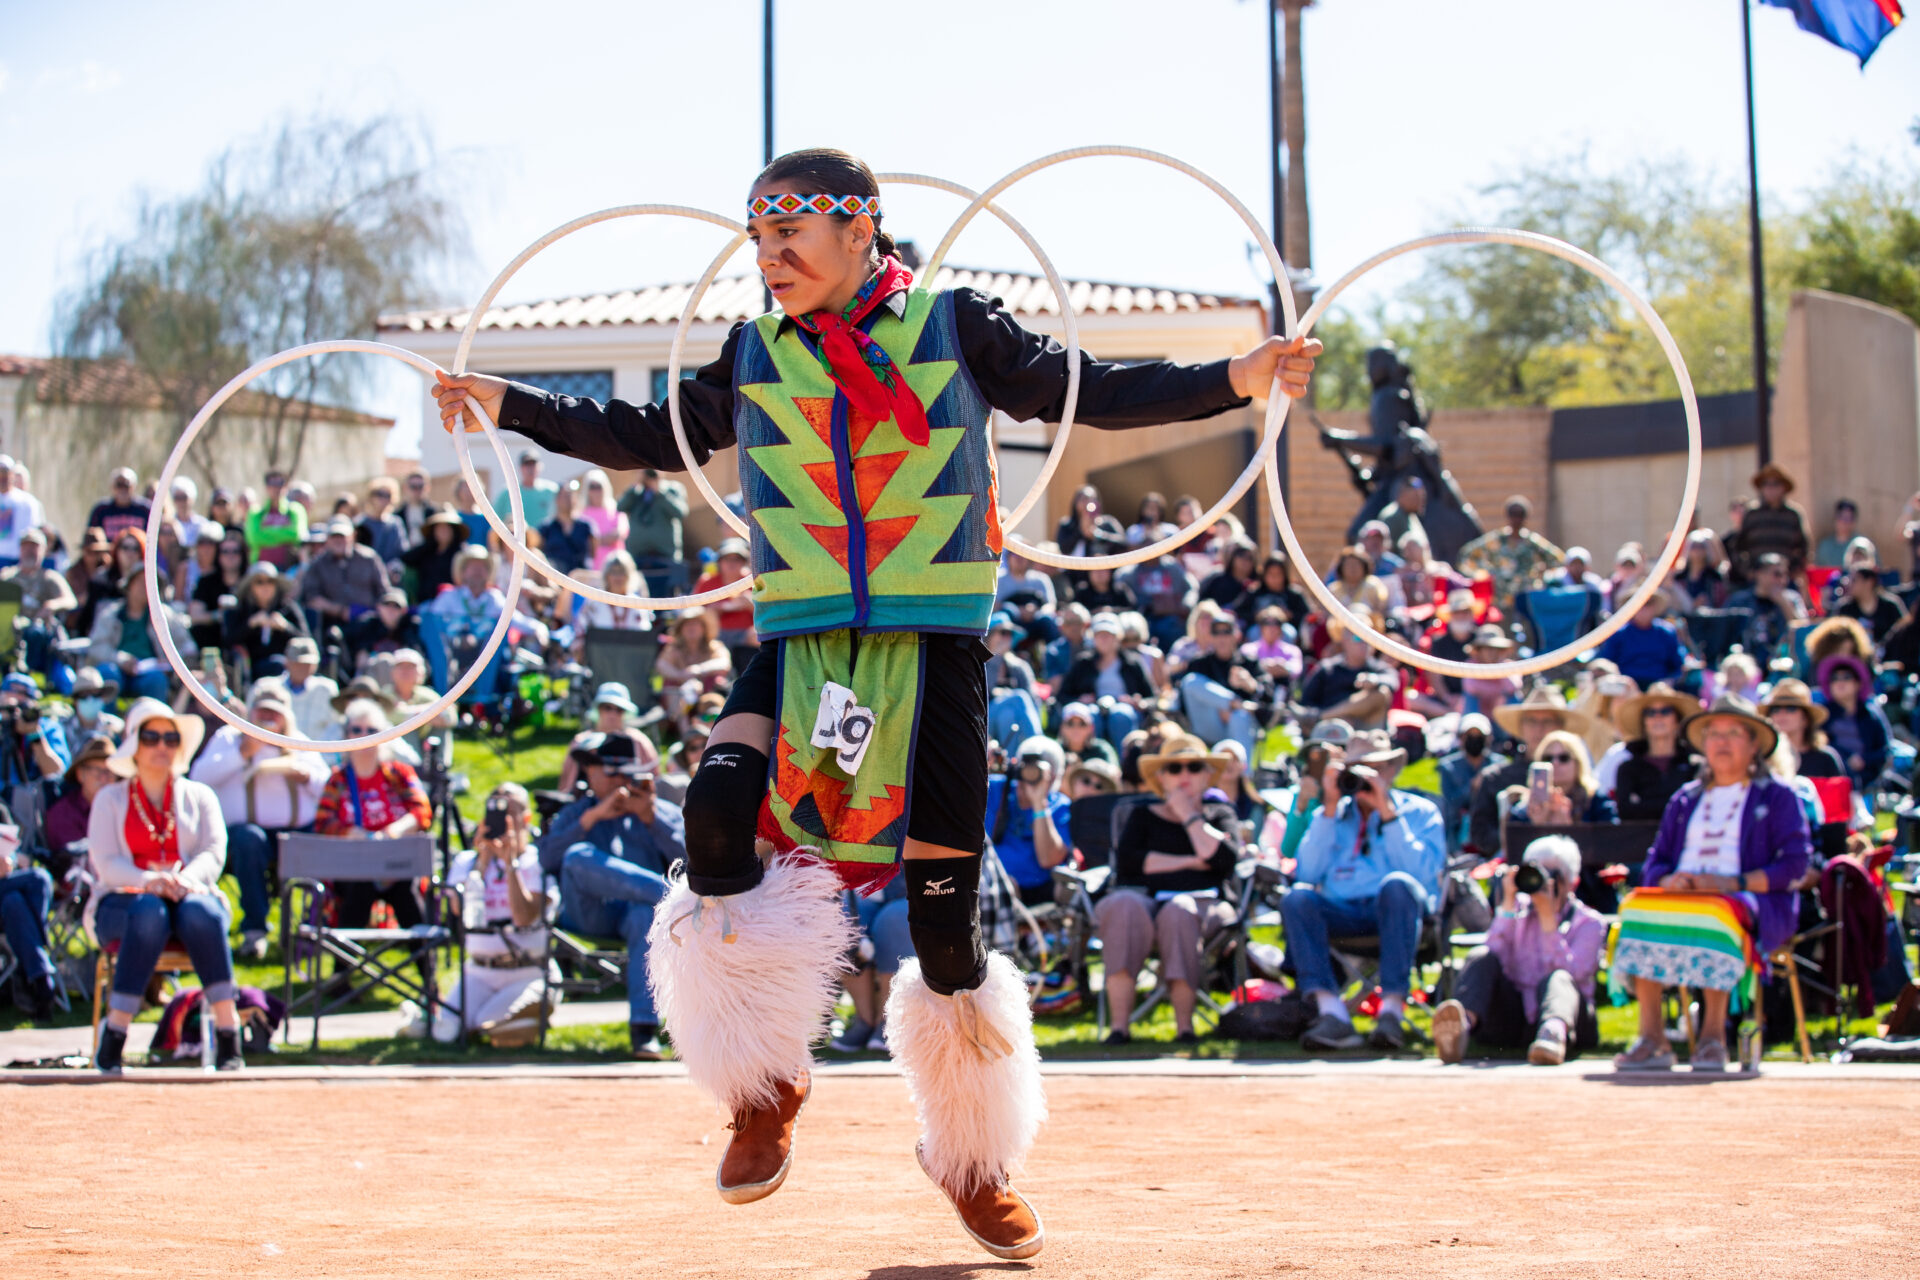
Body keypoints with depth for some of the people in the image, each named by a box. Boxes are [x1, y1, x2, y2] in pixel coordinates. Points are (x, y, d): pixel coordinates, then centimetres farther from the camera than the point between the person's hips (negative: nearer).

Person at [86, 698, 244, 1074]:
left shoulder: (199, 796, 17)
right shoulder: (110, 800, 13)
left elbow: (213, 855, 3)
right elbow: (106, 864, -1)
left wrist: (183, 880, -20)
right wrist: (149, 880, -22)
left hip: (192, 896, 1)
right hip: (124, 902, -1)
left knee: (199, 913, -36)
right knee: (149, 914, -38)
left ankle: (228, 1032, -41)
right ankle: (114, 1034, -39)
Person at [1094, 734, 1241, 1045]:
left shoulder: (1220, 815, 23)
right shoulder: (1143, 815, 23)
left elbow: (1225, 859, 0)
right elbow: (1126, 861, 2)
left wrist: (1189, 815, 4)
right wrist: (1189, 862, 0)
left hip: (1202, 904, -1)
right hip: (1146, 899, 1)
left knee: (1178, 911, -38)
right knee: (1124, 905, -37)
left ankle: (1184, 1025, -40)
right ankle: (1119, 1025, -41)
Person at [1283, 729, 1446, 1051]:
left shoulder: (1420, 812, 14)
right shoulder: (1331, 815, 22)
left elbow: (1424, 872, -5)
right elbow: (1307, 873, 5)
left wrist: (1387, 812, -7)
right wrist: (1330, 810, 2)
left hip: (1396, 907, -3)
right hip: (1341, 913, 3)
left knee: (1397, 884, -37)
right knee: (1296, 897, -29)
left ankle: (1392, 1010, -43)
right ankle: (1332, 1014, -41)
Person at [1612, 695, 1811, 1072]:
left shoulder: (1778, 797, 13)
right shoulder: (1686, 799, 26)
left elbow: (1794, 864, -1)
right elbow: (1654, 863, 19)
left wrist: (1733, 883, -15)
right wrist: (1668, 880, -7)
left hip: (1750, 902, -4)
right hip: (1680, 897, 4)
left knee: (1717, 914, -40)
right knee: (1638, 908, -30)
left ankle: (1713, 1036, -36)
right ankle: (1651, 1038, -34)